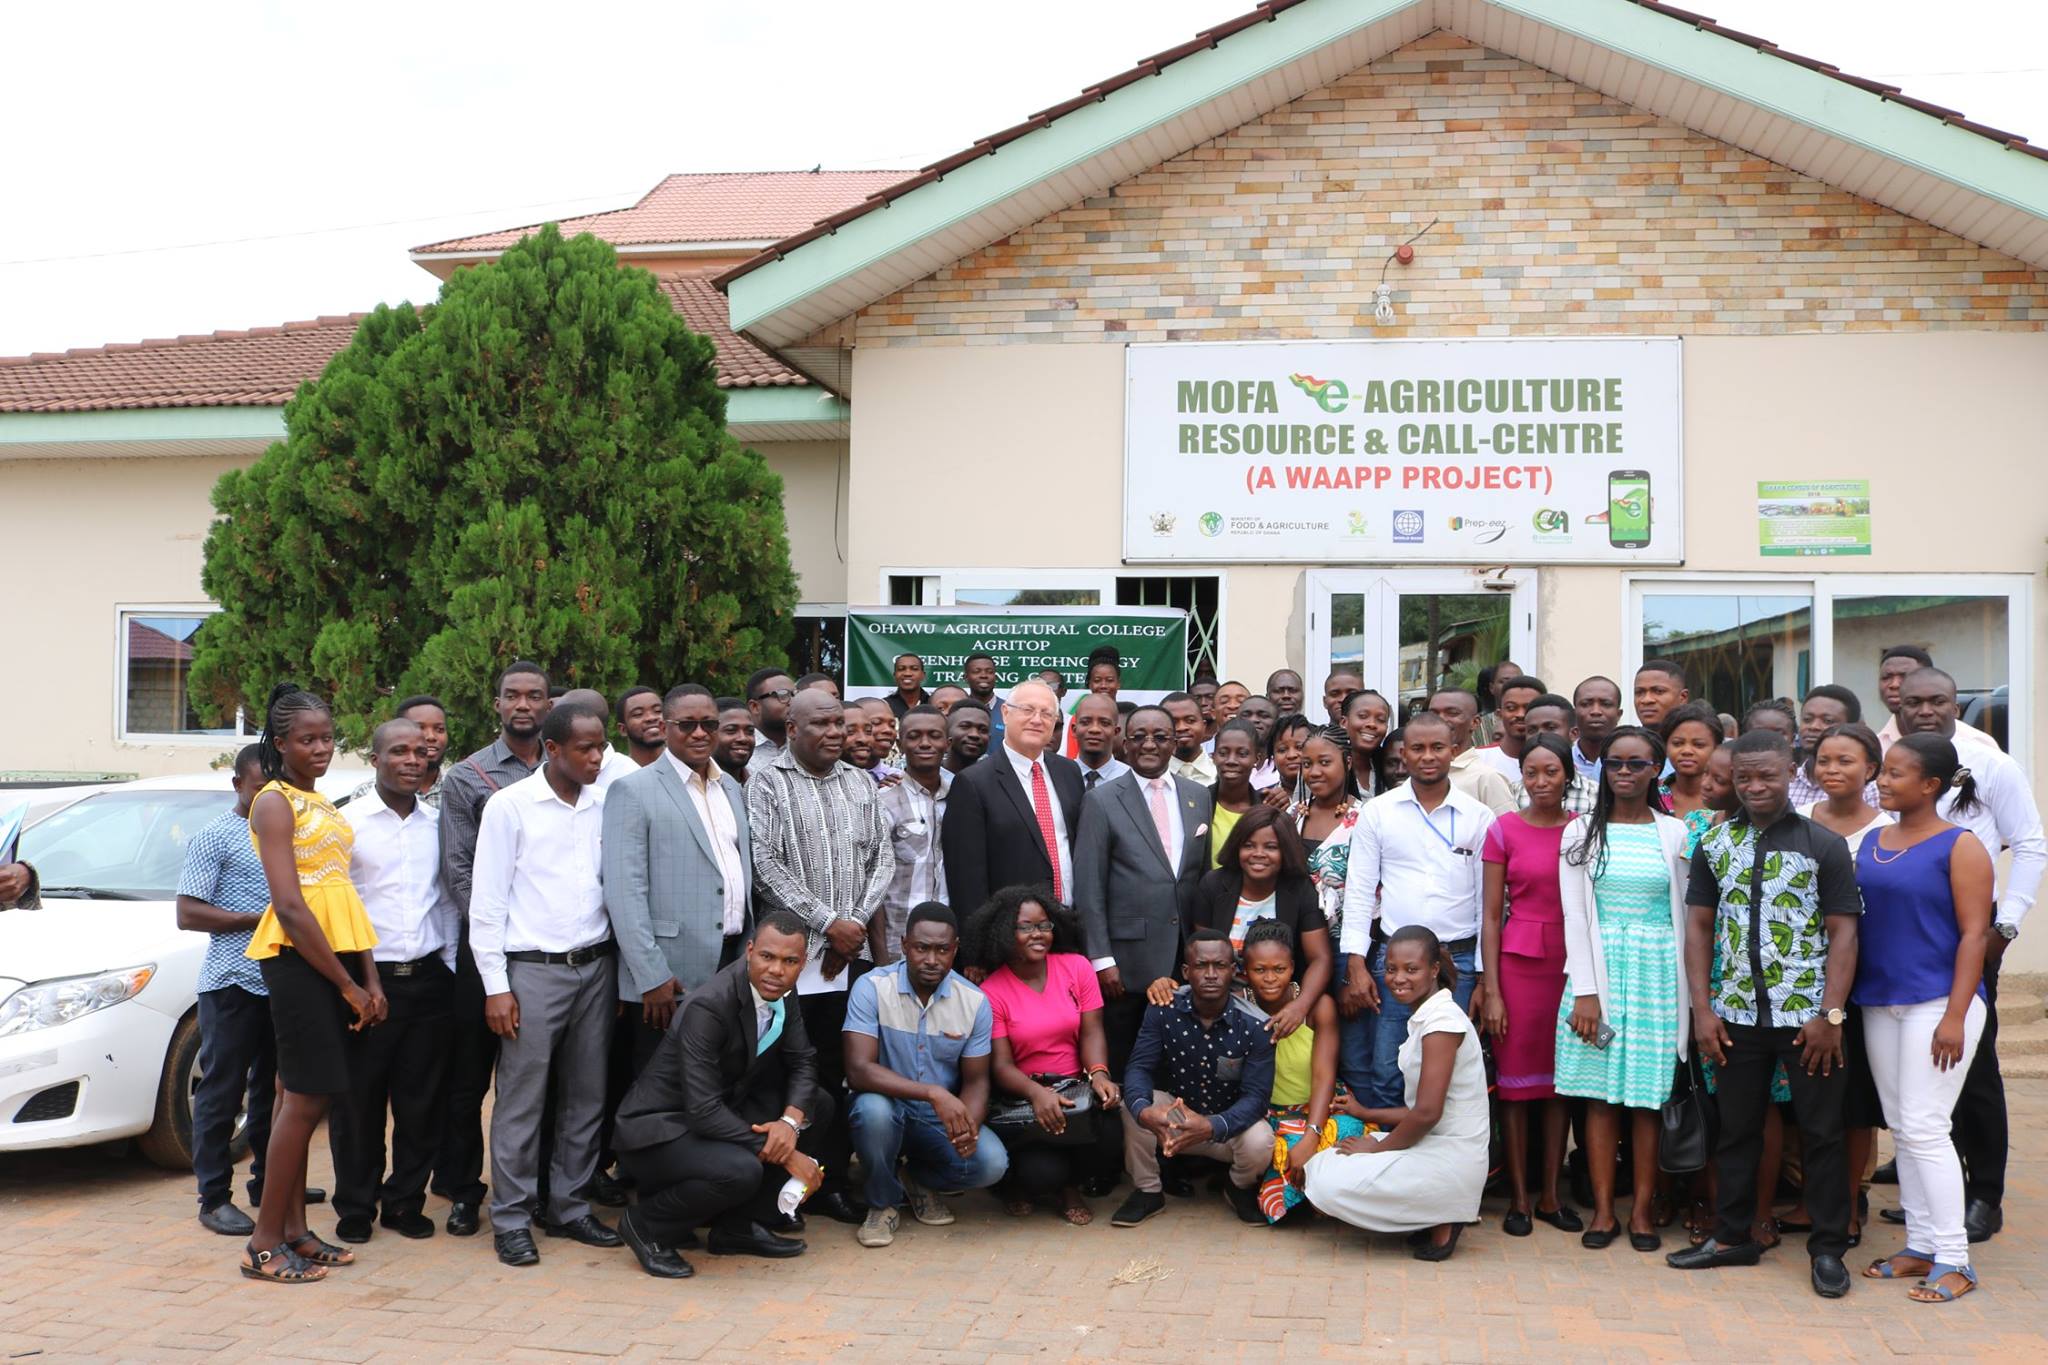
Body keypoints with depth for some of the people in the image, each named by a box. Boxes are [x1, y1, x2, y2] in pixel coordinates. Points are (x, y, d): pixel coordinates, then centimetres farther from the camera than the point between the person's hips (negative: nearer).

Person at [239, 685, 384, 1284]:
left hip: (336, 955, 8)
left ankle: (293, 1229, 17)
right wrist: (348, 985, -13)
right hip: (296, 958, -8)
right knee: (306, 1097, -8)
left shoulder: (320, 804, 18)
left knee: (300, 1096, 11)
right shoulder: (276, 803, -8)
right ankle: (266, 1244, -2)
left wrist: (369, 978, 8)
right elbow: (290, 906, -15)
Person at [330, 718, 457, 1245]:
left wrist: (450, 962, 9)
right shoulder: (347, 821, -2)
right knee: (358, 1102, 4)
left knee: (421, 1103, 7)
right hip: (368, 977, -3)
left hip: (429, 979, 3)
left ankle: (405, 1202, 20)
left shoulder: (439, 823, 9)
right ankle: (355, 1207, 18)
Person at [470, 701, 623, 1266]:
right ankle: (511, 1219, 11)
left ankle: (569, 1208, 22)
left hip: (595, 966, 5)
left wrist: (616, 962, 4)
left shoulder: (605, 805, 6)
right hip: (533, 970, -4)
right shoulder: (510, 806, -5)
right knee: (521, 1101, 0)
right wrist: (496, 986, -8)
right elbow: (487, 901, -5)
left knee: (586, 1097, 10)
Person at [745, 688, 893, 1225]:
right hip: (794, 950, -4)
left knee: (840, 1071, 5)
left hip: (852, 952, 4)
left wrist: (858, 923, -4)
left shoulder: (861, 785, 14)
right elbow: (765, 864, -10)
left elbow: (882, 859, 11)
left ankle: (832, 1179, 13)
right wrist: (828, 922, -12)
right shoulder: (768, 784, -1)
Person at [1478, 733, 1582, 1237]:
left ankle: (1550, 1196, 18)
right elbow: (1491, 915, -1)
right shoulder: (1504, 830, -1)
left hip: (1571, 963, 2)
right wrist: (1491, 990, -6)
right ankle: (1518, 1198, 12)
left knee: (1561, 1078, 9)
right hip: (1518, 962, -2)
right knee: (1516, 1077, 3)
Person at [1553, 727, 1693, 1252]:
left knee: (1649, 1093, 2)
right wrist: (1585, 991, -8)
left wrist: (1685, 991, 3)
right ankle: (1603, 1210, 8)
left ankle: (1642, 1210, 11)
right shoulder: (1582, 833, 4)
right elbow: (1575, 916, 0)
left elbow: (1684, 917, 7)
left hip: (1656, 972, 0)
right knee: (1601, 1093, 1)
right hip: (1600, 968, 0)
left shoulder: (1675, 834, 6)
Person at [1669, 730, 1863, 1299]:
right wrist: (1702, 1008, 0)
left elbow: (1842, 932, -4)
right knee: (1736, 1128, 12)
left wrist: (1831, 1015, -12)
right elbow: (1699, 926, 8)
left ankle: (1828, 1248, 14)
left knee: (1821, 1133, 3)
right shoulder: (1715, 844, 7)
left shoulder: (1824, 844, -2)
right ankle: (1733, 1236, 24)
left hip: (1807, 1015, -3)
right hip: (1736, 1013, 3)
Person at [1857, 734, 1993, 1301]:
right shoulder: (1872, 841, 11)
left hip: (1937, 1002, -7)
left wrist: (1955, 1016, -17)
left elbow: (1974, 935, -11)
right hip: (1879, 1002, 7)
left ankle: (1954, 1260, 1)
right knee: (1902, 1128, 11)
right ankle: (1921, 1245, 20)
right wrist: (1844, 1000, 8)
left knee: (1924, 1128, -8)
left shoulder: (1960, 847, -8)